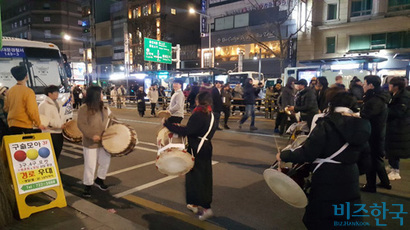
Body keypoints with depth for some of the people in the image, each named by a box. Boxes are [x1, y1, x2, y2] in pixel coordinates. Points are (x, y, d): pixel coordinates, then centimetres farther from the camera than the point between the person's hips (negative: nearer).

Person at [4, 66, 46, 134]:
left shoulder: (10, 91, 5)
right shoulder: (28, 91, -13)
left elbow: (6, 108, 15)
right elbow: (32, 110, -14)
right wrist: (39, 124, -4)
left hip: (11, 126, 6)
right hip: (25, 126, -6)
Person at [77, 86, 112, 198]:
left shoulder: (104, 108, 8)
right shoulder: (84, 109, -13)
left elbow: (110, 120, 19)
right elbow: (81, 124, -18)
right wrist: (91, 135, -26)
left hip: (104, 141, 7)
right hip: (90, 142, -7)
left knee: (105, 162, 15)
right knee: (90, 165, 2)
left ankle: (99, 180, 37)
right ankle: (87, 186, 20)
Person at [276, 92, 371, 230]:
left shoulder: (327, 124, -13)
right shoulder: (361, 128, 6)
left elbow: (307, 153, -19)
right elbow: (364, 163, 13)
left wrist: (283, 155, -4)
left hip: (326, 185, -6)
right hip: (350, 186, 6)